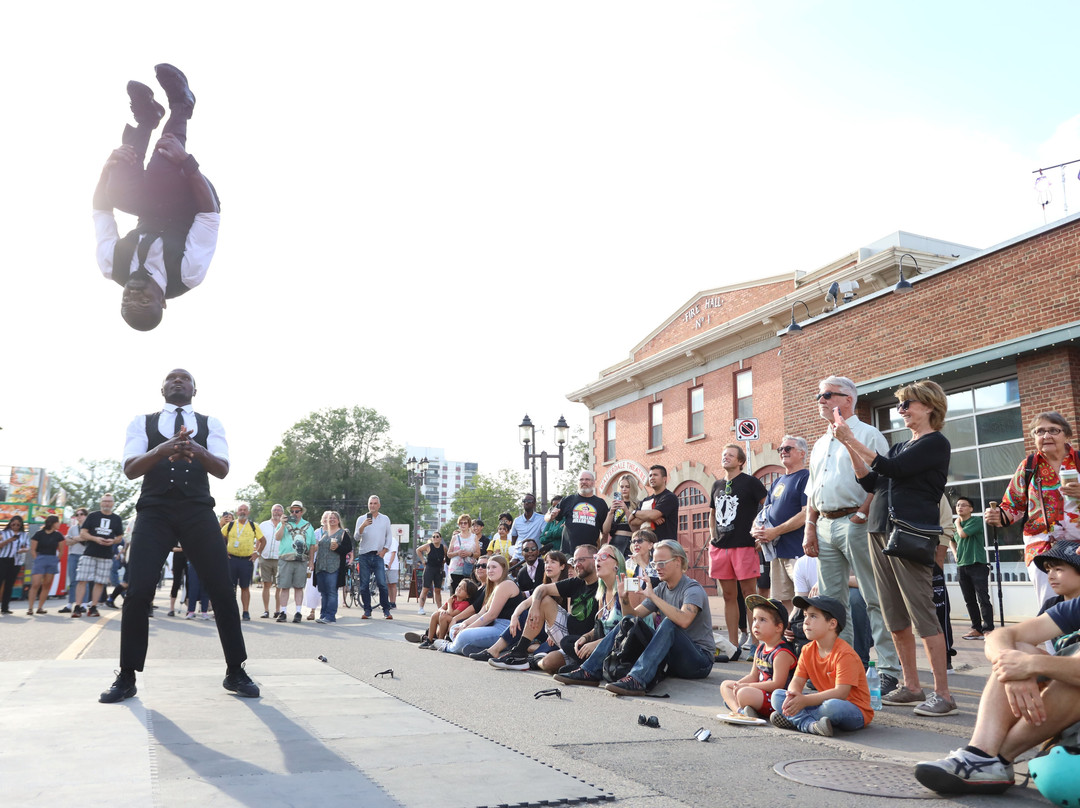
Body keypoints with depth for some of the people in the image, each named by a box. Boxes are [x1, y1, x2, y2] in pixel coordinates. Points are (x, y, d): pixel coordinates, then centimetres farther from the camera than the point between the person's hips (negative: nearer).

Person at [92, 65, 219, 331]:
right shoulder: (187, 277, -38)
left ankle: (148, 117, -7)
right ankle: (181, 106, -9)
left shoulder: (112, 268, -28)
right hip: (186, 214, -3)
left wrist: (108, 167, -25)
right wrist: (186, 162, -41)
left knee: (117, 188, -32)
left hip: (151, 215, 3)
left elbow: (101, 209, -15)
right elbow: (211, 214, -36)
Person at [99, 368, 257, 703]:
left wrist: (197, 450, -25)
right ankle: (126, 677, 5)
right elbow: (130, 468, -2)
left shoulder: (210, 424, 11)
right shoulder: (142, 422, 11)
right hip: (154, 511, 0)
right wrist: (162, 450, -23)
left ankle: (235, 672, 6)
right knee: (138, 592, -9)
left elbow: (222, 469, -3)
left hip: (198, 511, 0)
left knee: (222, 589, -5)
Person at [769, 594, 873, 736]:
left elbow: (841, 692, -26)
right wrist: (793, 696, -26)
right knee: (777, 696, -8)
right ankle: (811, 725, -29)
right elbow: (797, 681, -1)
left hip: (856, 712, -7)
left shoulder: (845, 654, -19)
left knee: (833, 706, -42)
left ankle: (794, 719, -20)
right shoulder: (807, 651, 4)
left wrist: (805, 700, -32)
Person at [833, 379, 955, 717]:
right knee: (894, 616, 8)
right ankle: (911, 687, 16)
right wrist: (848, 446, 5)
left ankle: (943, 694, -3)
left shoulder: (936, 443, -2)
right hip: (880, 532, 8)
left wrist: (851, 439, -11)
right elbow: (870, 482, 13)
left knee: (923, 613, -8)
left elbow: (892, 469, -14)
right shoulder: (900, 446, 21)